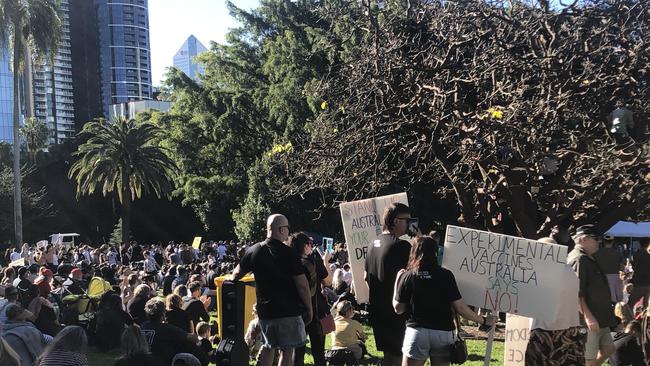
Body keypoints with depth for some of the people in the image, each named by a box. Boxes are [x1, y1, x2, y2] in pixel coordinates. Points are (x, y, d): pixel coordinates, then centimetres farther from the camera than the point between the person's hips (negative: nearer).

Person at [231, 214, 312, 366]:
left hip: (264, 309, 5)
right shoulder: (288, 253, -13)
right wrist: (309, 308, -3)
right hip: (288, 310, -5)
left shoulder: (253, 251, 0)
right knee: (287, 350, 2)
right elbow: (302, 284, -14)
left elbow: (237, 274, 14)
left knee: (268, 347, 20)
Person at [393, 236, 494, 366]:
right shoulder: (446, 275, -4)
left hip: (416, 332, -1)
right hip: (443, 333, 1)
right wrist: (483, 321, 7)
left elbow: (398, 309, 2)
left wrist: (398, 280, 12)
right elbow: (460, 308, -5)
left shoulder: (407, 276, -4)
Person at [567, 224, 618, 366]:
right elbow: (576, 293, -25)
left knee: (608, 349, 17)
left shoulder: (588, 259, 16)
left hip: (600, 318, 10)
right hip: (590, 321, -10)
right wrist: (588, 317, -28)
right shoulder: (578, 259, -18)